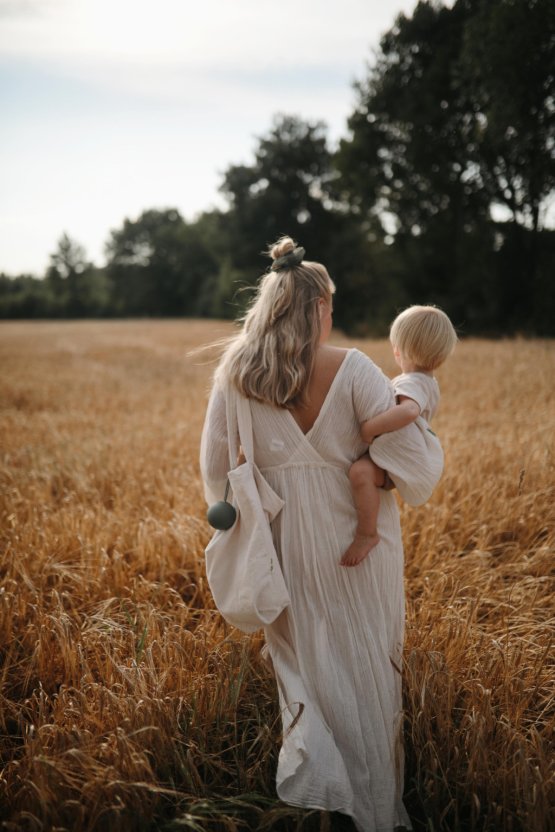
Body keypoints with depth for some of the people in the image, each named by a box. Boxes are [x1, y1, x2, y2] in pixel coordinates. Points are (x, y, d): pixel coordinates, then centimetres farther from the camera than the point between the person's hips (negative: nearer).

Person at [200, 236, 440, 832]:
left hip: (286, 541, 2)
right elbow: (412, 466, -16)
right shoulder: (353, 371, -15)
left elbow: (216, 469, 3)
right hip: (358, 538, -2)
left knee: (303, 658, 20)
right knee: (367, 668, 14)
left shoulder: (236, 377, -5)